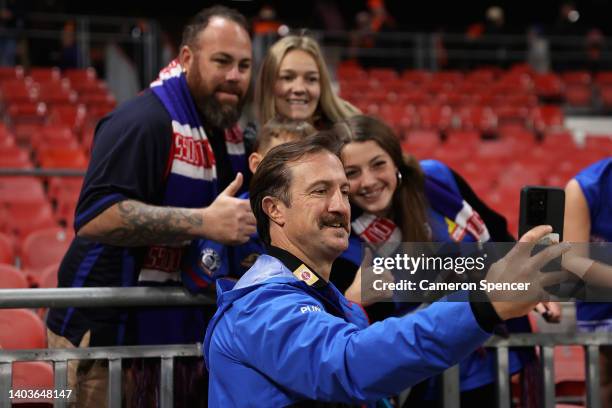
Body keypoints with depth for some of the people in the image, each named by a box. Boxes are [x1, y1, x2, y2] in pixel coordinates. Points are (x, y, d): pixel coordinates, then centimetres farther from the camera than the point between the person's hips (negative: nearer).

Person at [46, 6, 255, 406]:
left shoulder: (229, 126, 8)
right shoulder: (144, 121, -21)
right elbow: (95, 217, -31)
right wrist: (203, 222, -34)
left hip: (179, 328, 8)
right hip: (107, 335, -8)